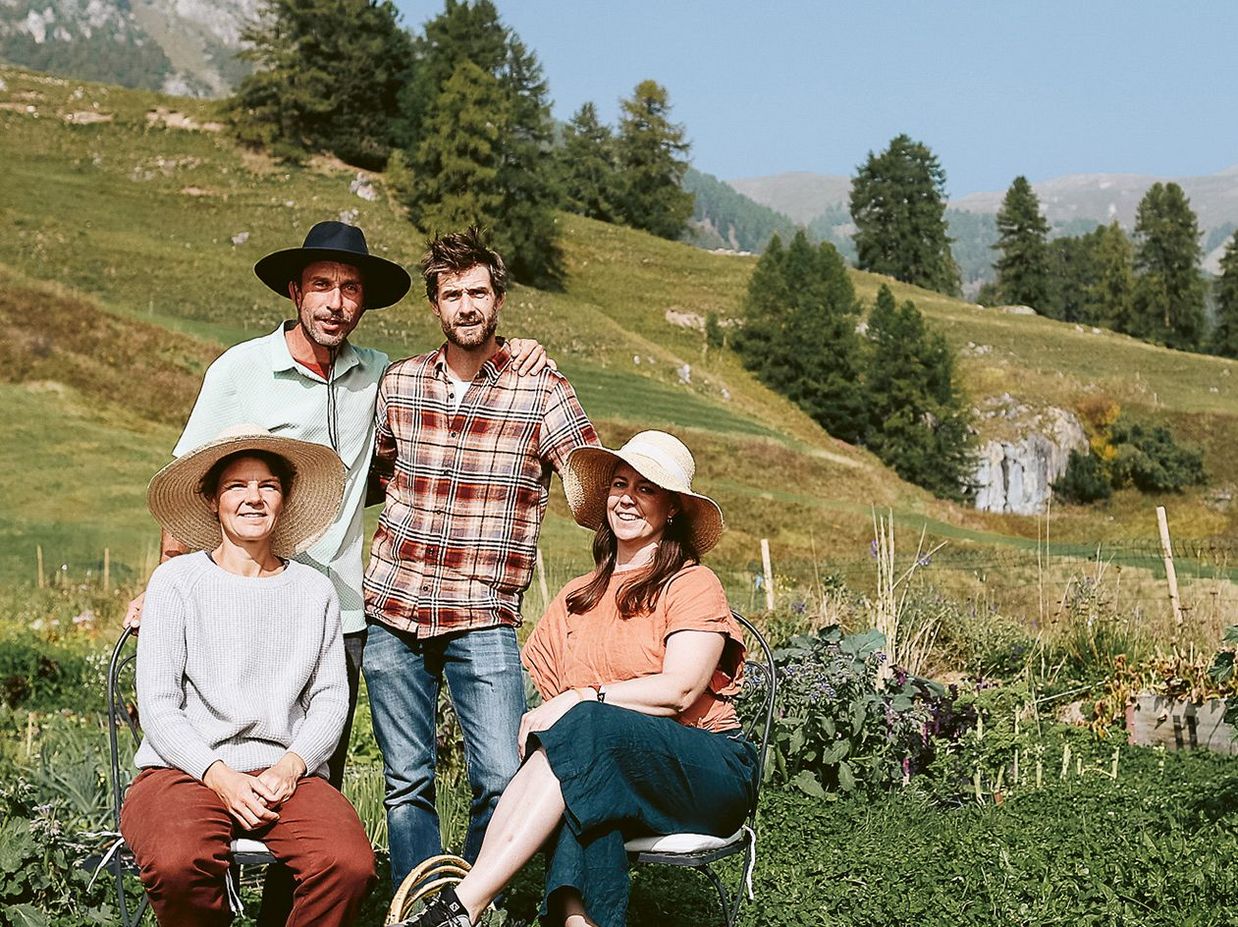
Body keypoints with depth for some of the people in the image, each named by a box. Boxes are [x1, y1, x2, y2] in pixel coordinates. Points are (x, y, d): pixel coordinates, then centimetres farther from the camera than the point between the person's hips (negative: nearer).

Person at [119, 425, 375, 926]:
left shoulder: (314, 590, 13)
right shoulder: (176, 581, 5)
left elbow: (330, 699, 10)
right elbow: (157, 706, 0)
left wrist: (291, 766, -9)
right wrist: (219, 776, -13)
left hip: (286, 772, 2)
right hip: (185, 768, -2)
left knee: (349, 864, -30)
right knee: (178, 863, -36)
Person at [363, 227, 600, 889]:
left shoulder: (540, 390, -2)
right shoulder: (398, 383, 8)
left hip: (483, 619, -3)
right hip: (391, 611, 3)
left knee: (503, 781, -9)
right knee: (406, 783, 9)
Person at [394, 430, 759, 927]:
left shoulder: (693, 585, 1)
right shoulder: (578, 597, 19)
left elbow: (680, 690, -13)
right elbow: (552, 695, 12)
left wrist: (586, 698, -18)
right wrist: (539, 718, -11)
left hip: (706, 771, -4)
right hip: (600, 767, 4)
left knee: (583, 729, -33)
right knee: (582, 788, -34)